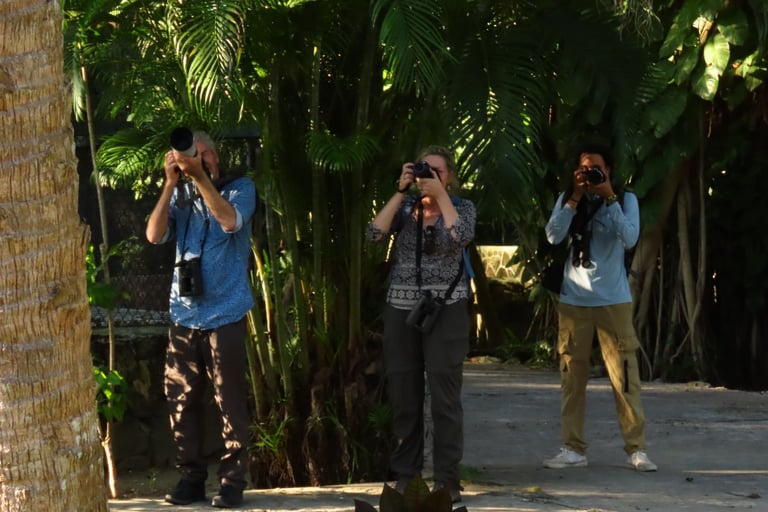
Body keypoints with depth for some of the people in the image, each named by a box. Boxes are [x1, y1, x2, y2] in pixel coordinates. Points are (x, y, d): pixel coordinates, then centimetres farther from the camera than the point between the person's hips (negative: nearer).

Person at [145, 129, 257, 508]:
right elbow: (154, 235, -4)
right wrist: (171, 183, -9)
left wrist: (199, 176, -22)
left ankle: (232, 481, 1)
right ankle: (191, 479, 11)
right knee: (181, 400, 3)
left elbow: (230, 221, -19)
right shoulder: (180, 196, 10)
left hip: (224, 314, -4)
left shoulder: (241, 188, 1)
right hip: (184, 314, 4)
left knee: (230, 401, -3)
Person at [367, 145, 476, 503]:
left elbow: (461, 236, -16)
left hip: (445, 309, -3)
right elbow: (375, 233, -6)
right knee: (404, 396, 5)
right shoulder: (404, 207, 10)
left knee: (445, 396, -6)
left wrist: (440, 194, -12)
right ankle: (405, 474, 13)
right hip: (402, 309, 3)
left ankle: (447, 479, -5)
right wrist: (400, 192, -6)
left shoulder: (462, 207, 5)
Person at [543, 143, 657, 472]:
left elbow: (630, 239, -15)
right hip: (574, 300, 2)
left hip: (614, 300, -2)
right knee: (572, 376, 4)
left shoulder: (625, 200, 1)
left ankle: (636, 449, -2)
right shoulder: (568, 199, 6)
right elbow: (553, 236, -10)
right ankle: (573, 449, 8)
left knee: (624, 374, -5)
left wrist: (609, 198, -20)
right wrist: (576, 198, -17)